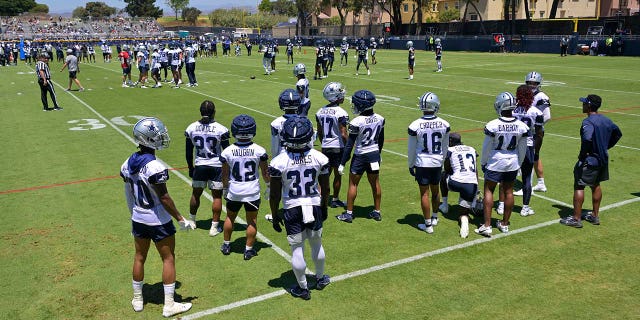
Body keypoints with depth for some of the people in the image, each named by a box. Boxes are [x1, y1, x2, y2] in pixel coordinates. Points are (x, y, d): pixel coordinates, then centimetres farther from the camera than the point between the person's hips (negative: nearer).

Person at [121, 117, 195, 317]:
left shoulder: (127, 164, -2)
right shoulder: (155, 168, -26)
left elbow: (129, 195, 8)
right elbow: (164, 198, -21)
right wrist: (180, 219, -11)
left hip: (138, 219, 7)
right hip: (158, 221, -7)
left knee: (139, 257, 20)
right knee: (168, 258, 8)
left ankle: (137, 300, 34)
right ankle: (169, 305, 16)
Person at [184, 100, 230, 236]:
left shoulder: (191, 128, -4)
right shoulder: (221, 129, -13)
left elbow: (189, 152, 3)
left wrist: (191, 168, 16)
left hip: (199, 166, 3)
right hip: (217, 166, -3)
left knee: (196, 194, 19)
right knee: (217, 196, 7)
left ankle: (192, 221, 35)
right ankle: (214, 226, 11)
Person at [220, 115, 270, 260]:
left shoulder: (227, 152, -10)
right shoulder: (259, 151, -12)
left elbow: (225, 175, 0)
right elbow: (265, 173, -2)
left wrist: (225, 188, 16)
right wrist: (269, 184, 15)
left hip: (234, 191, 1)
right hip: (253, 192, -1)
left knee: (230, 217, 22)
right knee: (252, 220, 13)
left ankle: (226, 245, 35)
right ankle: (249, 249, 19)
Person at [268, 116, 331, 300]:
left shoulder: (279, 162, -14)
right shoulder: (319, 158, -8)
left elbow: (275, 194, -8)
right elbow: (325, 189, 2)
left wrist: (275, 215, 5)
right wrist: (324, 207, 18)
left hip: (292, 209, -2)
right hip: (315, 206, 3)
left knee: (297, 249, 9)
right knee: (316, 244, 22)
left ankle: (303, 288, 22)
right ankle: (320, 278, 41)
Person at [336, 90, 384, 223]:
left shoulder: (356, 122, -20)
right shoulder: (380, 119, -3)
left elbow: (350, 144, -16)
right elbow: (381, 140, 9)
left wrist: (342, 163, -9)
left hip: (360, 156, -5)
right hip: (374, 154, 5)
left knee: (353, 184, 8)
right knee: (375, 183, 16)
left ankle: (349, 213, 14)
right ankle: (377, 212, 26)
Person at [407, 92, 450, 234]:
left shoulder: (415, 126, -15)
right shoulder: (444, 125, -6)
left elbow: (411, 149, -4)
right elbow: (445, 148, 7)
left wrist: (410, 165, 9)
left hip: (422, 163, -3)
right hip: (437, 162, 3)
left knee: (424, 193, 4)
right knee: (435, 190, 19)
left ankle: (428, 224, 10)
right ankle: (434, 217, 37)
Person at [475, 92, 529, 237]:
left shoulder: (492, 126, -17)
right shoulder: (521, 126, -7)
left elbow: (486, 148, -7)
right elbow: (522, 149, 4)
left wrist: (483, 163, 8)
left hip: (495, 162, -3)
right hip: (512, 163, 4)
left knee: (488, 191, 6)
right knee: (508, 192, 13)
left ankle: (487, 226, 3)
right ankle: (504, 224, 25)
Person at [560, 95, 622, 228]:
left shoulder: (588, 122, -21)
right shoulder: (606, 120, 7)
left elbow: (587, 139, -36)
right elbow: (618, 133, 21)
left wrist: (582, 155, -22)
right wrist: (605, 147, 19)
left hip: (589, 161, -9)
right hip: (603, 159, 9)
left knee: (579, 187, -2)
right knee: (596, 185, 21)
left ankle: (576, 218, 1)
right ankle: (595, 215, 30)